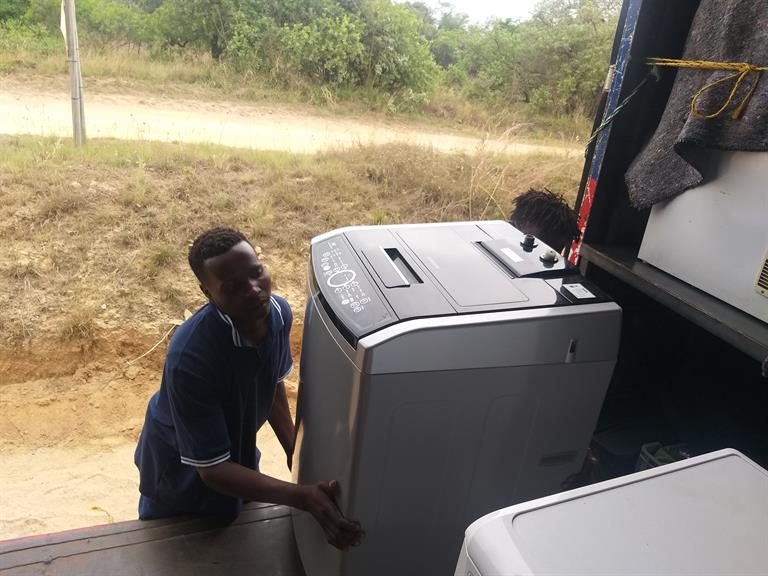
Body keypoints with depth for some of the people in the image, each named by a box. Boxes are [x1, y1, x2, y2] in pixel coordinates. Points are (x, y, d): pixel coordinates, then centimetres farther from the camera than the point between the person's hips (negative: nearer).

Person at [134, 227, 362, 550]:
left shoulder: (278, 311, -22)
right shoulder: (190, 358, -41)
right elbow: (212, 468, -36)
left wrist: (294, 450, -6)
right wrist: (303, 498, -44)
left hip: (237, 451, 5)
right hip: (181, 468, -4)